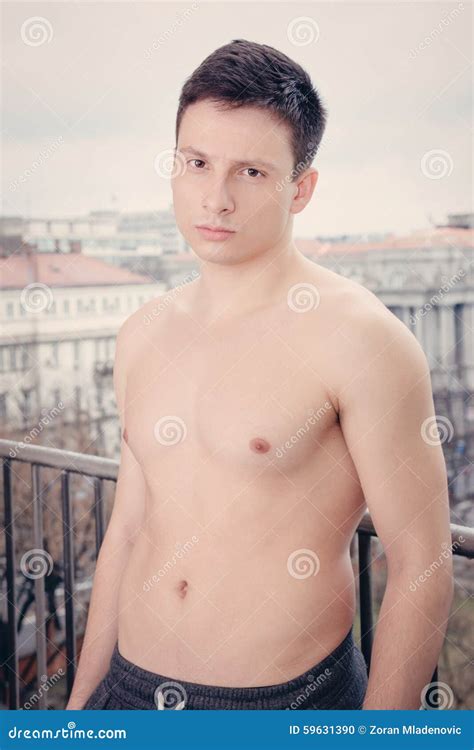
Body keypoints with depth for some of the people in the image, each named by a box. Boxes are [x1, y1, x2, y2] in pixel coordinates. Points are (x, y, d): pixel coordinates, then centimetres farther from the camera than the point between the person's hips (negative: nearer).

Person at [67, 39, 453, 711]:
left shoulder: (359, 339, -15)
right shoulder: (142, 336, 3)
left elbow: (420, 568, -13)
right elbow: (126, 532, 9)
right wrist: (81, 702, 12)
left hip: (287, 703, -4)